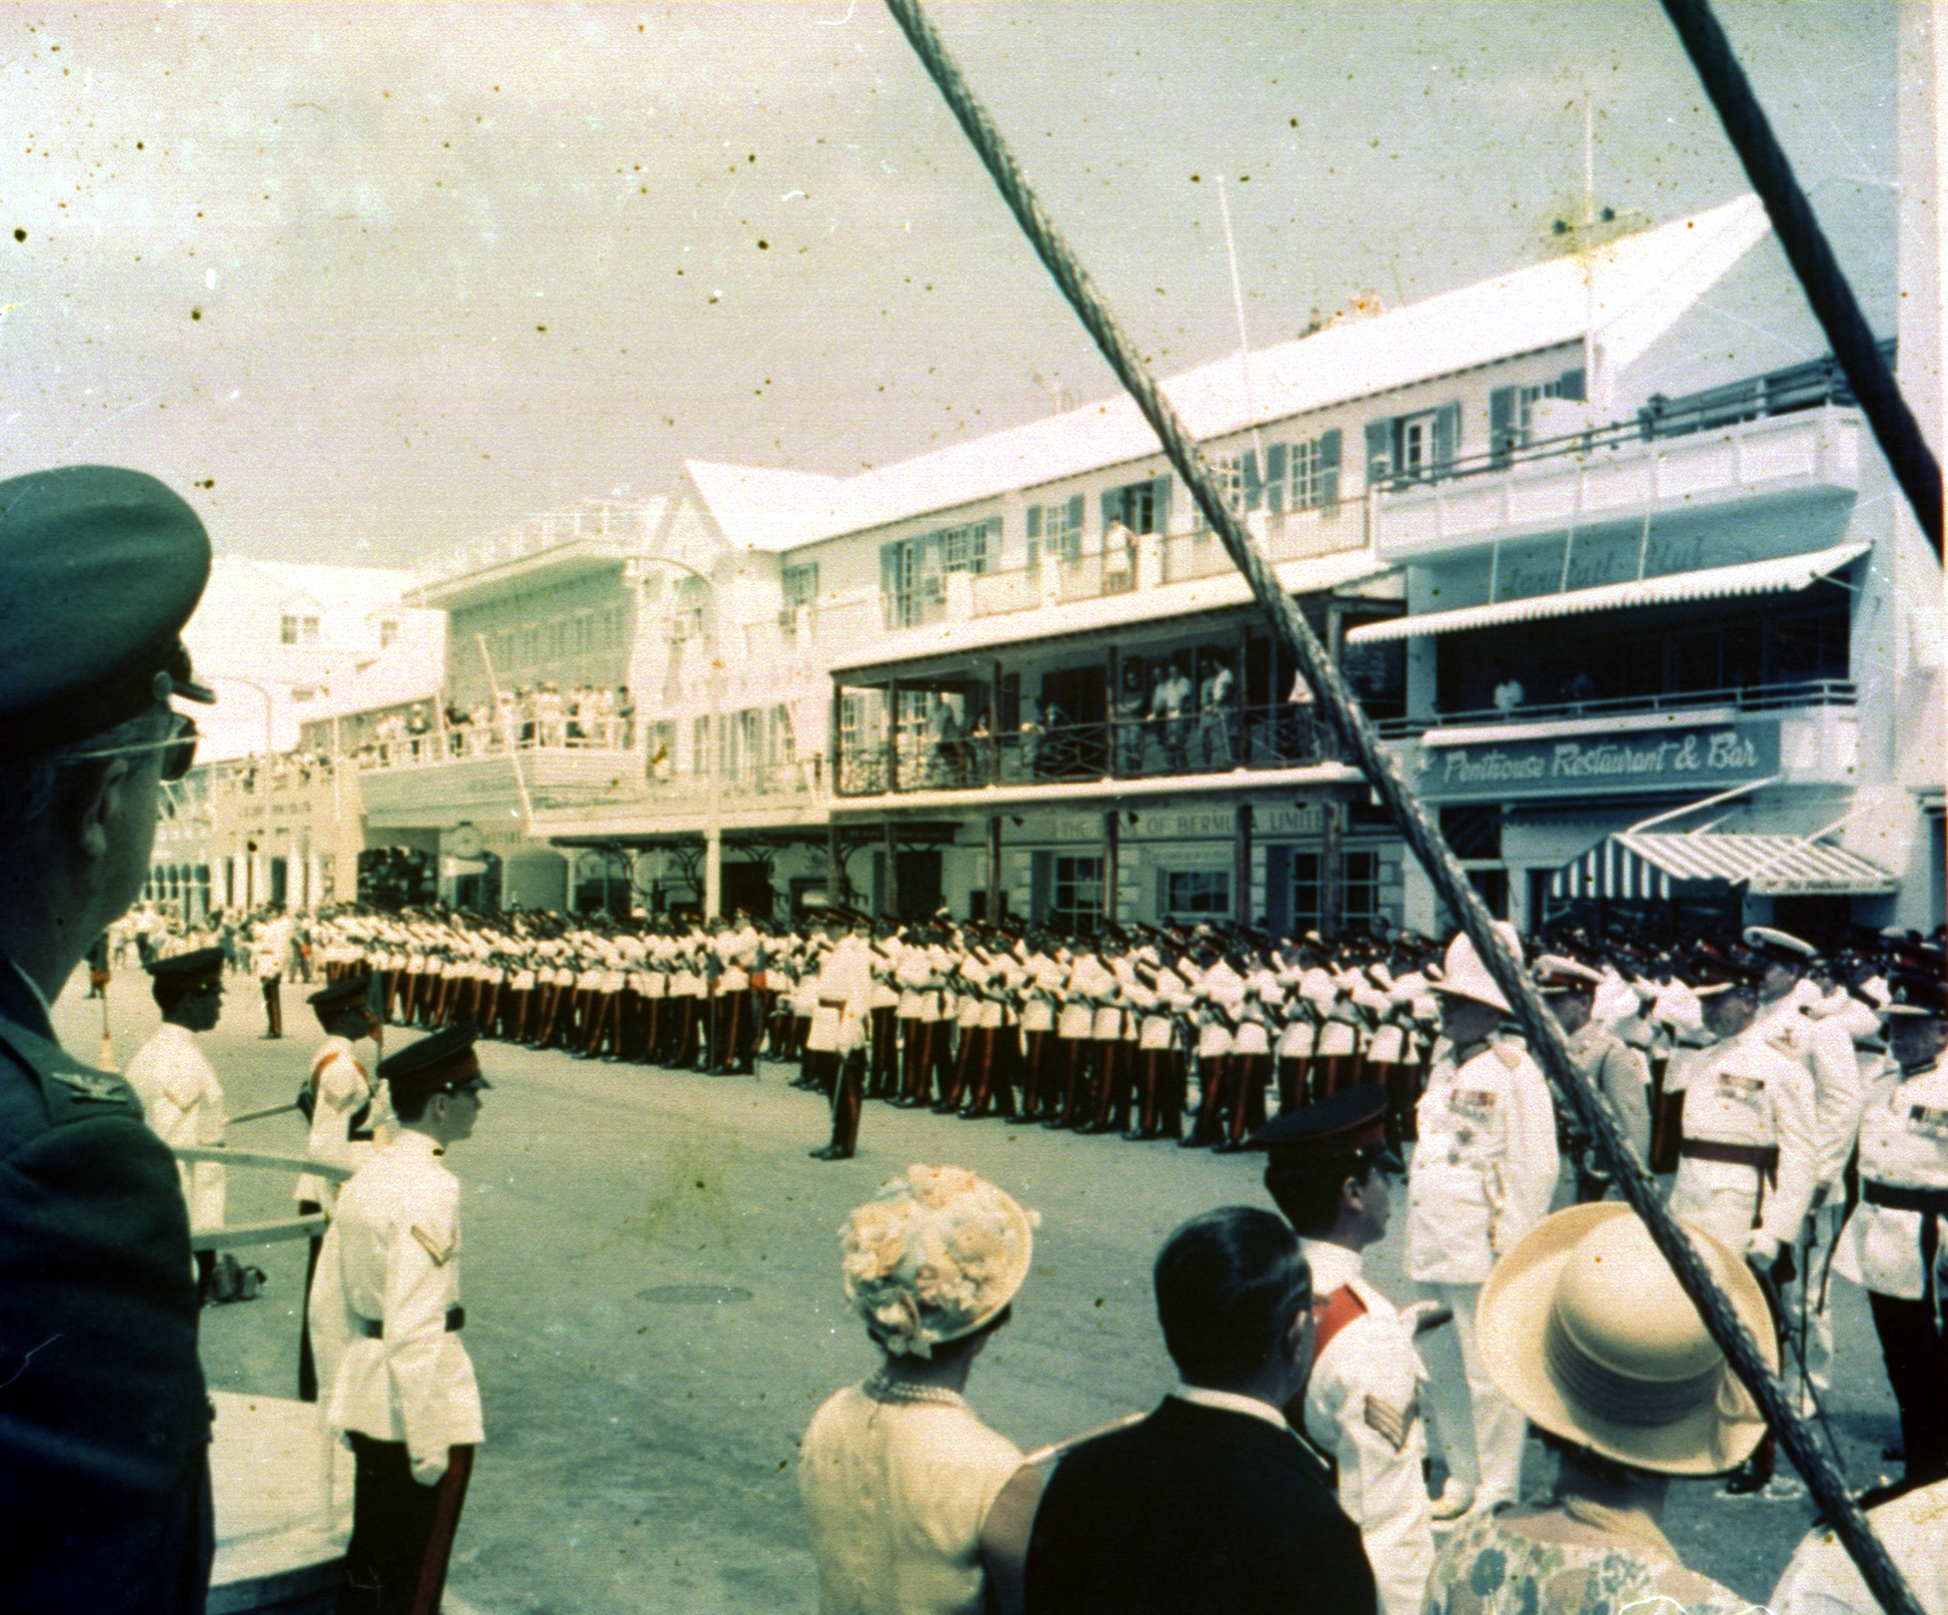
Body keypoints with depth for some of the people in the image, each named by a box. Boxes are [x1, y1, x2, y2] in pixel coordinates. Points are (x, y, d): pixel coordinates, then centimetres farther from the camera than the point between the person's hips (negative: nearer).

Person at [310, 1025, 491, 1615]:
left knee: (365, 1567, 21)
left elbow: (326, 1305, 10)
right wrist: (430, 1445, -19)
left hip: (365, 1402, 8)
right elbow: (415, 1329, -24)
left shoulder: (365, 1177, 5)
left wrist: (340, 1401, 19)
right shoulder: (430, 1189, -21)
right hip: (424, 1405, -8)